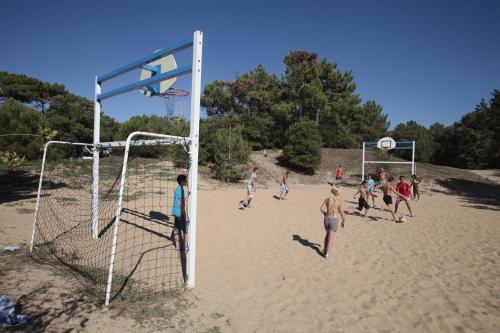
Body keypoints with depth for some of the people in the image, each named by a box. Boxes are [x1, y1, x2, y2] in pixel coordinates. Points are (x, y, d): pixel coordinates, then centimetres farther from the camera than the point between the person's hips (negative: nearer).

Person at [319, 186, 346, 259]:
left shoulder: (327, 199, 0)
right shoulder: (340, 201, -12)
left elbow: (321, 208, -5)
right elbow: (341, 213, -12)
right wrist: (343, 221, 4)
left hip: (326, 219, 4)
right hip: (334, 220, -4)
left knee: (327, 234, 25)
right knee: (331, 237, 5)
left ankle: (325, 250, 33)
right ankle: (327, 254, 8)